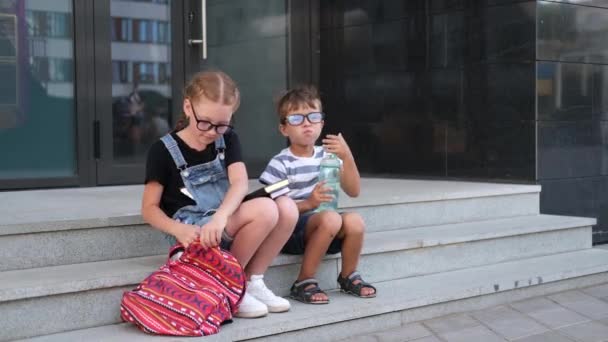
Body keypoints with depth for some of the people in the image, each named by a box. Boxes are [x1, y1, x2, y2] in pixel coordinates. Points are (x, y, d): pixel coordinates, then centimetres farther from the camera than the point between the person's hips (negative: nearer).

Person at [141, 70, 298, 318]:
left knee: (287, 208, -19)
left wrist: (220, 216, -31)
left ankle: (253, 281, -7)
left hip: (226, 223, 6)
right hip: (194, 230, -6)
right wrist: (178, 229, -26)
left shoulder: (228, 139, 8)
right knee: (266, 210, -27)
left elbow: (240, 183, -10)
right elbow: (149, 208, -5)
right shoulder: (164, 150, -5)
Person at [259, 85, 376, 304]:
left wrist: (347, 157, -12)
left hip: (321, 230, 5)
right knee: (331, 219, -32)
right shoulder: (281, 164, -9)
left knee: (354, 221, -24)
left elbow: (353, 191, 2)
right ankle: (303, 283, -18)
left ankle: (348, 276, 2)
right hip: (290, 230, -5)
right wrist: (307, 204, -26)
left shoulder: (326, 155, 7)